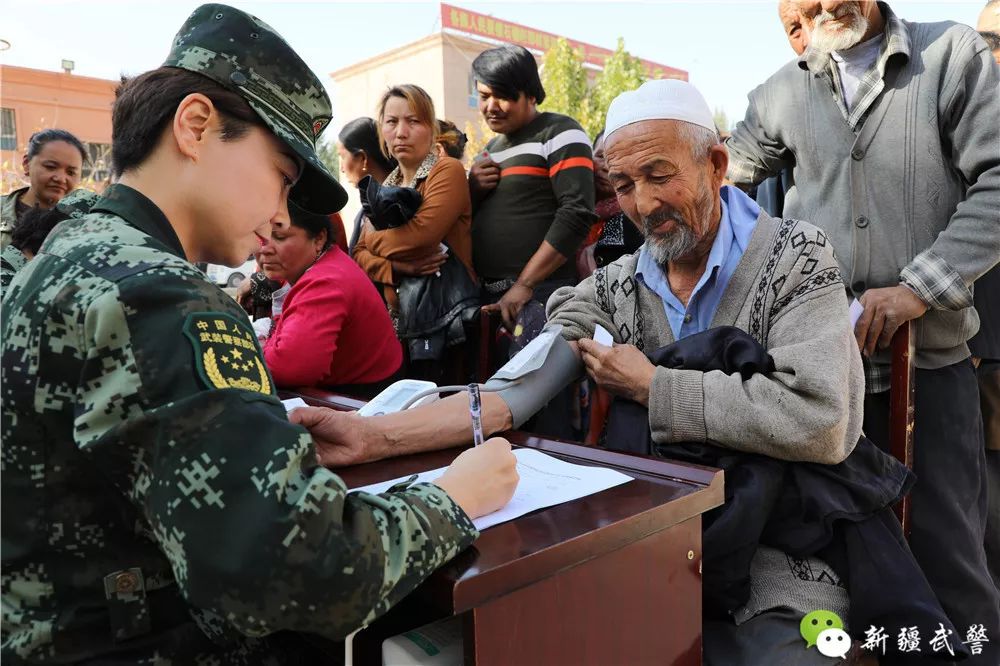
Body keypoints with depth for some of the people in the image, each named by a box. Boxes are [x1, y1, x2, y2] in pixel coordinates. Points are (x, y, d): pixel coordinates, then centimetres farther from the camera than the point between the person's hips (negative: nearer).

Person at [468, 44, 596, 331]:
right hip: (489, 295, 7)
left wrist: (524, 285, -17)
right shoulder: (490, 150, 19)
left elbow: (577, 215, -15)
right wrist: (472, 190, 1)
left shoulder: (559, 134, -3)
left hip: (542, 293, -6)